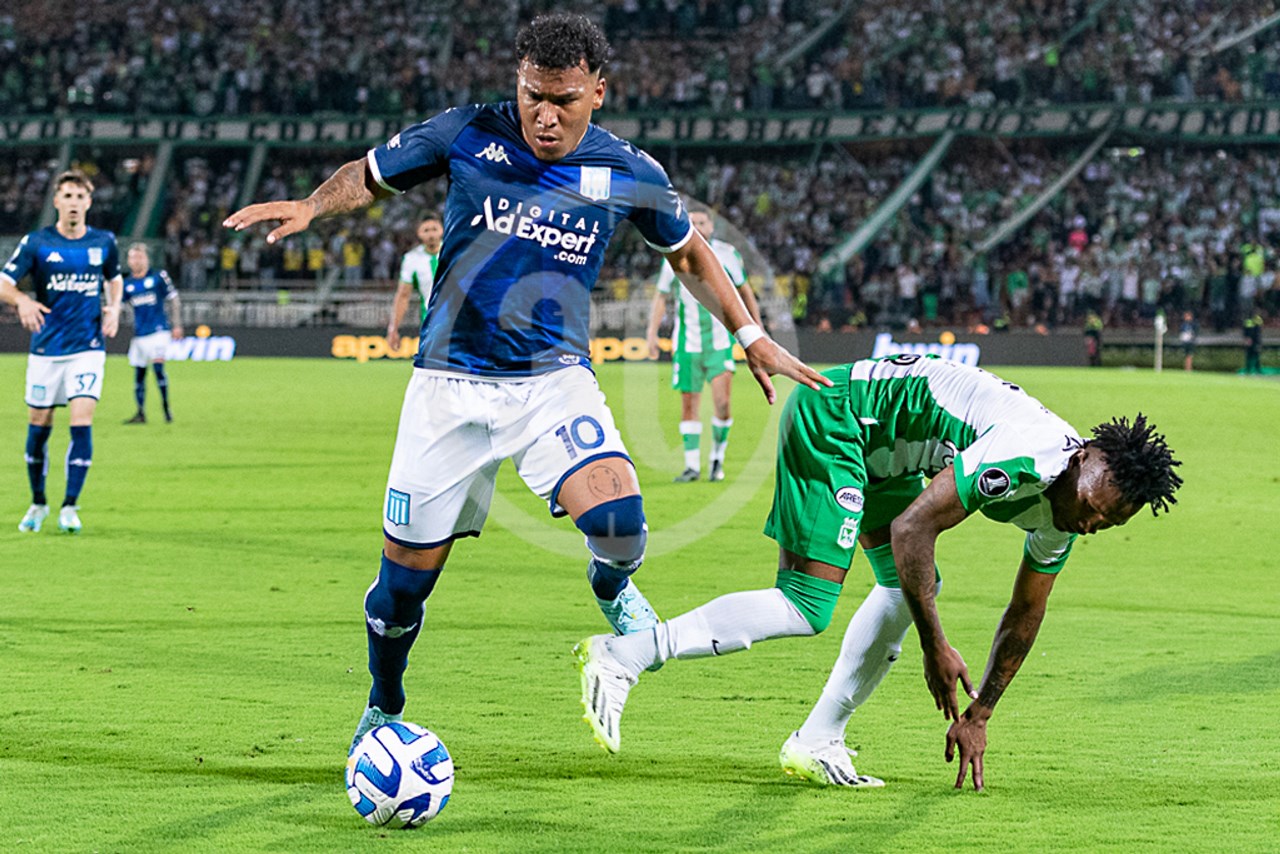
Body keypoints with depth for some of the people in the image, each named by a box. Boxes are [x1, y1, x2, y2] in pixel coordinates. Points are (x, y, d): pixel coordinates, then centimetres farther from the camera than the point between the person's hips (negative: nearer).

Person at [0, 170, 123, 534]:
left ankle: (70, 506, -6)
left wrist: (114, 308, 1)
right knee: (39, 427, 6)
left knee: (81, 423, -13)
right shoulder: (36, 243, -4)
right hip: (46, 349, 0)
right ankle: (38, 503, 24)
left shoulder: (104, 243, 3)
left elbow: (114, 279, 21)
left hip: (87, 349, 0)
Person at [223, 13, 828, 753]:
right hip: (450, 385, 0)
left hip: (554, 379, 0)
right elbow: (367, 176, 6)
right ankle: (384, 710, 31)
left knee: (619, 521, -26)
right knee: (405, 579, 1)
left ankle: (612, 586, 13)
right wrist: (311, 206, -14)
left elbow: (687, 250, 17)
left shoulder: (629, 175, -2)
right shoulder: (467, 135, -6)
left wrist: (751, 336, 15)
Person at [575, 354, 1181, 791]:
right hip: (833, 416, -10)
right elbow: (911, 529, -26)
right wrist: (936, 649, -19)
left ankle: (816, 744, 11)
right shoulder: (1028, 455, -27)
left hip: (876, 447, 10)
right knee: (807, 608, -15)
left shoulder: (1060, 516, 4)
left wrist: (978, 716, 19)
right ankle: (622, 656, -16)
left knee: (912, 586, 7)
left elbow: (1024, 616, 17)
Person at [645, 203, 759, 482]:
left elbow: (744, 291, 11)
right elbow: (661, 296, 10)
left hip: (720, 340, -1)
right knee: (688, 404, 1)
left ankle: (718, 454, 7)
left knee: (722, 401, -14)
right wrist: (652, 332, 1)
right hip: (687, 341, 1)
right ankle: (692, 465, 8)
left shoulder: (726, 254, -1)